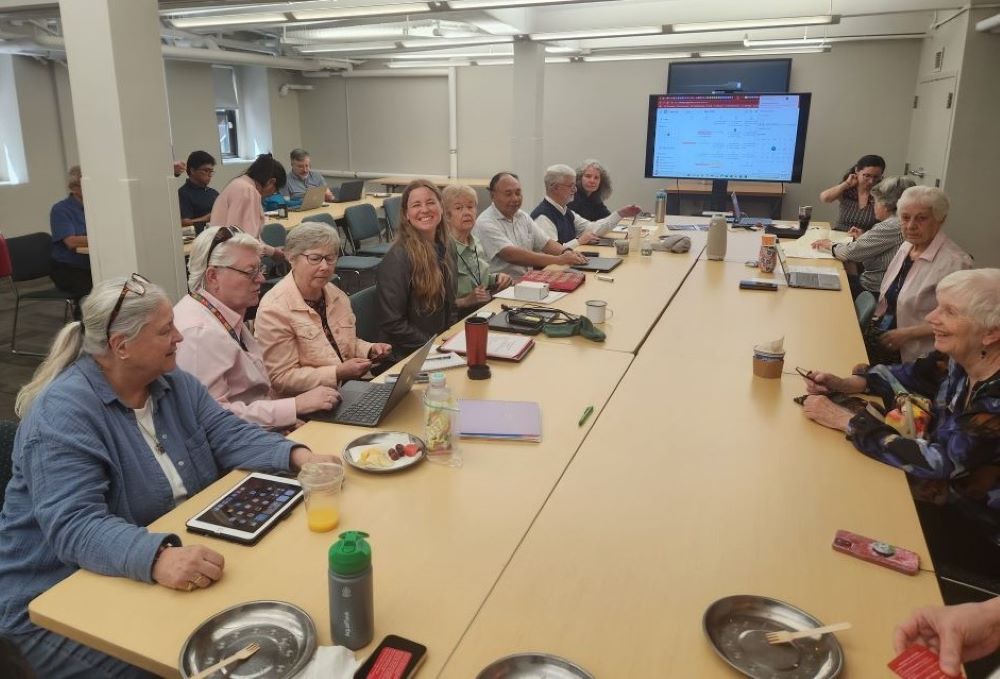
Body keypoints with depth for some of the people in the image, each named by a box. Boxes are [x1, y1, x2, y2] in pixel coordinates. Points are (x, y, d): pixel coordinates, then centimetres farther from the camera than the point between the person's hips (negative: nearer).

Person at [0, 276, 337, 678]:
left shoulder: (173, 383, 2)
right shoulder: (62, 412, -23)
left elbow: (229, 435, -2)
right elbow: (74, 525, -32)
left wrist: (298, 456, -21)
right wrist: (157, 558, -50)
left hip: (175, 556, 7)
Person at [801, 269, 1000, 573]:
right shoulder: (958, 359, -9)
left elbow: (938, 463, -35)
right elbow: (908, 376, 8)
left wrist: (843, 419, -30)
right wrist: (841, 384, -9)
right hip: (948, 494, 6)